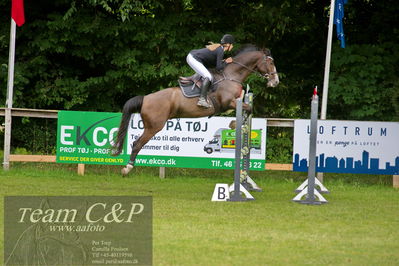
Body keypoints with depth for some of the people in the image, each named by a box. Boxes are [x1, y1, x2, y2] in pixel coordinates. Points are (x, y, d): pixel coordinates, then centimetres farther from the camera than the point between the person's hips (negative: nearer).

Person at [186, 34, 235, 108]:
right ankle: (202, 99, -27)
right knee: (208, 77, -16)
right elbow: (218, 67, -14)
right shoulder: (221, 51, -12)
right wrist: (226, 62, 2)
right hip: (194, 59, -10)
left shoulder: (218, 46, 16)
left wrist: (224, 61, 12)